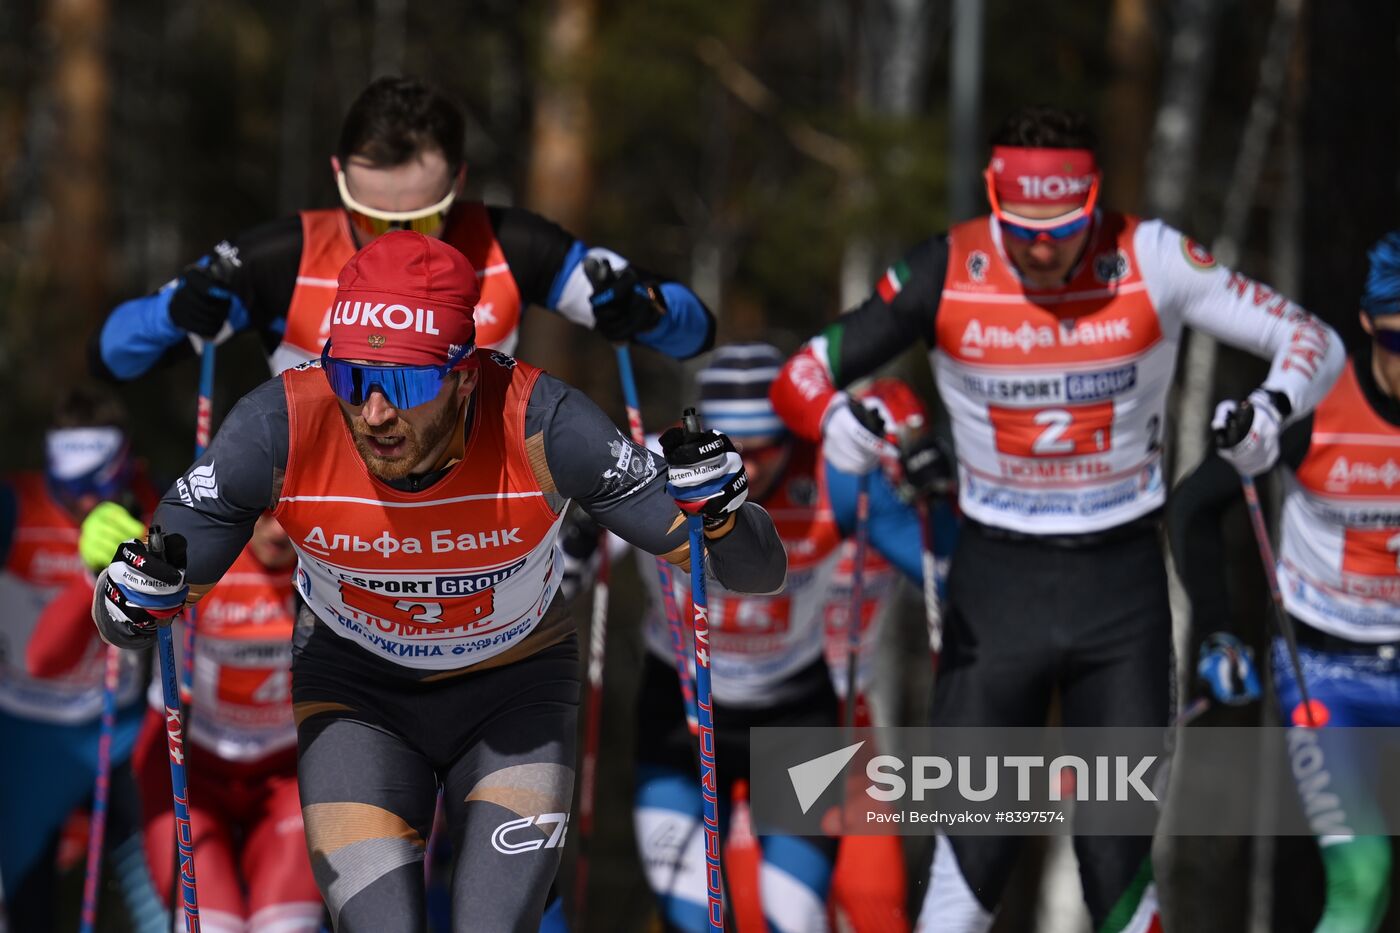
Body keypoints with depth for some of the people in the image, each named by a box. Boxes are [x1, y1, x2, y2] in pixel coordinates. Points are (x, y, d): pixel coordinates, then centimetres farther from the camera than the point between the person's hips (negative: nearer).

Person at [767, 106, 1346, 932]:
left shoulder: (1152, 261, -11)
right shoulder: (948, 274, -10)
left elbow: (1313, 341, -6)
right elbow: (804, 374, -5)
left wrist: (1271, 411, -28)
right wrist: (834, 420, -29)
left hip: (1122, 583, 0)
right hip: (997, 580, 0)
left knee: (1119, 866, 0)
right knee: (973, 860, -3)